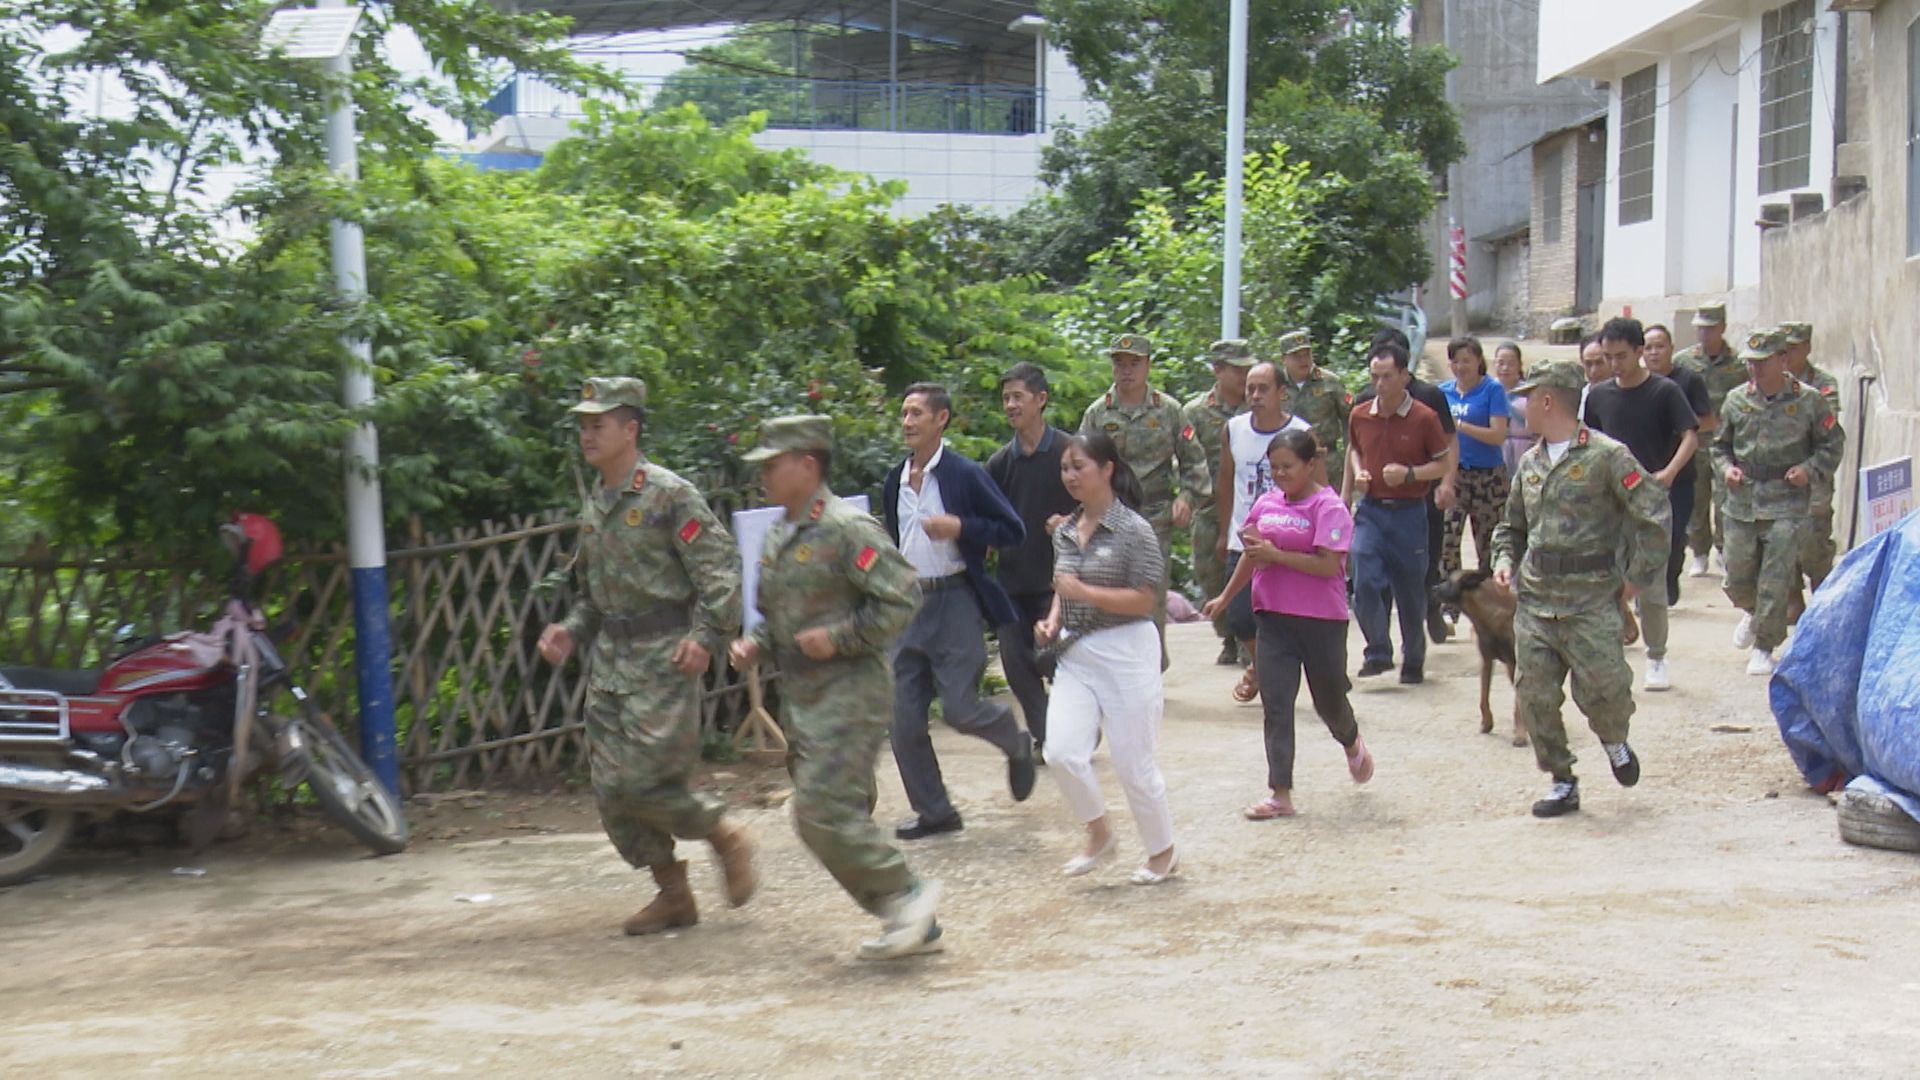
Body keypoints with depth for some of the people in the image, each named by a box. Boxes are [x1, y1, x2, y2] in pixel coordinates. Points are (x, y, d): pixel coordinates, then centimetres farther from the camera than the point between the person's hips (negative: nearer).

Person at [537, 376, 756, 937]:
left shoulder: (670, 495, -9)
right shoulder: (594, 506, 15)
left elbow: (719, 569, -11)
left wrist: (706, 636, -19)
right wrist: (571, 632, 9)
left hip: (663, 657, -8)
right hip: (609, 659, 8)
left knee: (644, 782, -14)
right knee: (611, 790, 5)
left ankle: (727, 837, 12)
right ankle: (673, 896, 17)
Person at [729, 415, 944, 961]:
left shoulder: (847, 529, -13)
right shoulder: (777, 536, 15)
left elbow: (901, 598, -16)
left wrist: (837, 638, -19)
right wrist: (755, 644, 7)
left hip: (850, 693, -9)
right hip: (802, 697, 9)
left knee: (823, 811, -17)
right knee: (837, 814, 9)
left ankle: (904, 892, -1)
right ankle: (912, 924, 18)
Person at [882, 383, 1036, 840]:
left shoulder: (965, 475, -7)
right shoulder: (894, 481, 12)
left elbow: (1013, 530, -7)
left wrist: (960, 527, -19)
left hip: (955, 602, -6)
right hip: (909, 603, 6)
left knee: (959, 708, -10)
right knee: (904, 718, 2)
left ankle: (1017, 743, 22)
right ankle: (933, 810, 14)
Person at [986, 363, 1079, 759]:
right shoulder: (1001, 462, 6)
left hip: (1056, 577, -5)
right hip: (1012, 576, 5)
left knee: (1054, 659, -5)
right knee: (1015, 660, 2)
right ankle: (1044, 737, 16)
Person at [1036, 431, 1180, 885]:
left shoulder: (1134, 530, -11)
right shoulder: (1065, 532, 10)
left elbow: (1144, 600, -14)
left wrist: (1085, 593, -22)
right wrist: (1053, 622, 3)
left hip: (1125, 654, -6)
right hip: (1075, 656, 6)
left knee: (1134, 764, 2)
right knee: (1062, 753, -11)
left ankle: (1163, 852, 22)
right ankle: (1099, 835, 12)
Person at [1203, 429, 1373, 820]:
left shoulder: (1329, 506, -12)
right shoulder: (1265, 504, 6)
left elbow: (1328, 565, -21)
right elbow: (1251, 556, 20)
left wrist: (1275, 554, -23)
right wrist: (1226, 597, 27)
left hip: (1322, 619, -4)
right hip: (1274, 616, 5)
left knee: (1329, 698, 14)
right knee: (1275, 706, -1)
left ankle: (1352, 743, 48)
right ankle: (1280, 794, 1)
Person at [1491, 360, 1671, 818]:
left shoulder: (1606, 455, -7)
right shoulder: (1530, 462, 14)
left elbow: (1655, 515, -9)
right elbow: (1513, 525, 27)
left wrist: (1638, 577, -8)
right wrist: (1505, 558, 8)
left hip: (1591, 600, -6)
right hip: (1534, 598, 6)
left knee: (1603, 688, -10)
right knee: (1533, 695, 0)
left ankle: (1614, 740, 24)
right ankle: (1562, 783, 13)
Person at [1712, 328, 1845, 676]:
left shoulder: (1809, 400, -3)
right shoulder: (1736, 400, 5)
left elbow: (1833, 444, 7)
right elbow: (1720, 445, 18)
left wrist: (1810, 469, -9)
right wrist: (1727, 468, -2)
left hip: (1787, 506, -3)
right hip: (1742, 504, 3)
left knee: (1775, 580, -7)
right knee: (1737, 581, 8)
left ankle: (1764, 647, 6)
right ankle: (1754, 613, 41)